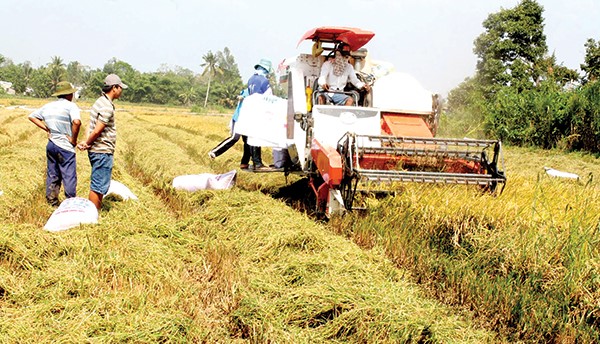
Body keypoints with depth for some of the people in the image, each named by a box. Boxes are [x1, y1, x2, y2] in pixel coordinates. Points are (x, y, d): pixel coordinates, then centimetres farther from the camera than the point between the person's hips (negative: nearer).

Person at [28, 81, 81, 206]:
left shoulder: (48, 106, 9)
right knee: (69, 177, 0)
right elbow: (77, 122, -30)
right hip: (65, 147, -7)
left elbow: (32, 116, 17)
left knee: (52, 175, 17)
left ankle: (52, 202, 26)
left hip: (51, 145, 7)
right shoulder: (71, 106, -13)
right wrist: (74, 139, -17)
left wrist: (47, 129, 10)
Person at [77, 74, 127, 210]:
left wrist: (87, 143, -1)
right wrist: (87, 144, -6)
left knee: (100, 185, 18)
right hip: (103, 152, -10)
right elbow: (96, 131, -21)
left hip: (98, 151, 10)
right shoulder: (107, 107, -19)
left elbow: (92, 128, 10)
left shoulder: (100, 102, 14)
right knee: (98, 186, -3)